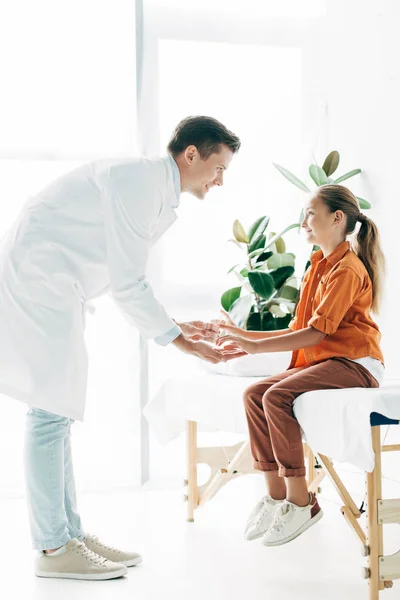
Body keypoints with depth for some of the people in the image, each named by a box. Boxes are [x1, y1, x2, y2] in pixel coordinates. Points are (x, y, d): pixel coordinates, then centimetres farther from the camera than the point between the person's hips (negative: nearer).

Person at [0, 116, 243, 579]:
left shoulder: (159, 194, 14)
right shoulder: (137, 182, -17)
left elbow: (130, 282, 18)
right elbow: (126, 285, -19)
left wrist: (176, 327, 13)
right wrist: (175, 339, -11)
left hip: (55, 290, 11)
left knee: (57, 411, 11)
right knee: (51, 412, -8)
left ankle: (70, 534, 18)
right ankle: (52, 548, -1)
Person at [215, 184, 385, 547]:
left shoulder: (347, 269, -11)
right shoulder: (319, 266, 19)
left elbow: (316, 333, -20)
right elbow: (299, 329, 16)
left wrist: (256, 346, -20)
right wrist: (246, 337, 8)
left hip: (355, 364, -9)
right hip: (321, 361, 9)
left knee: (277, 396, -29)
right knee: (254, 394, -9)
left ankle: (300, 501, -21)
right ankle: (275, 493, -5)